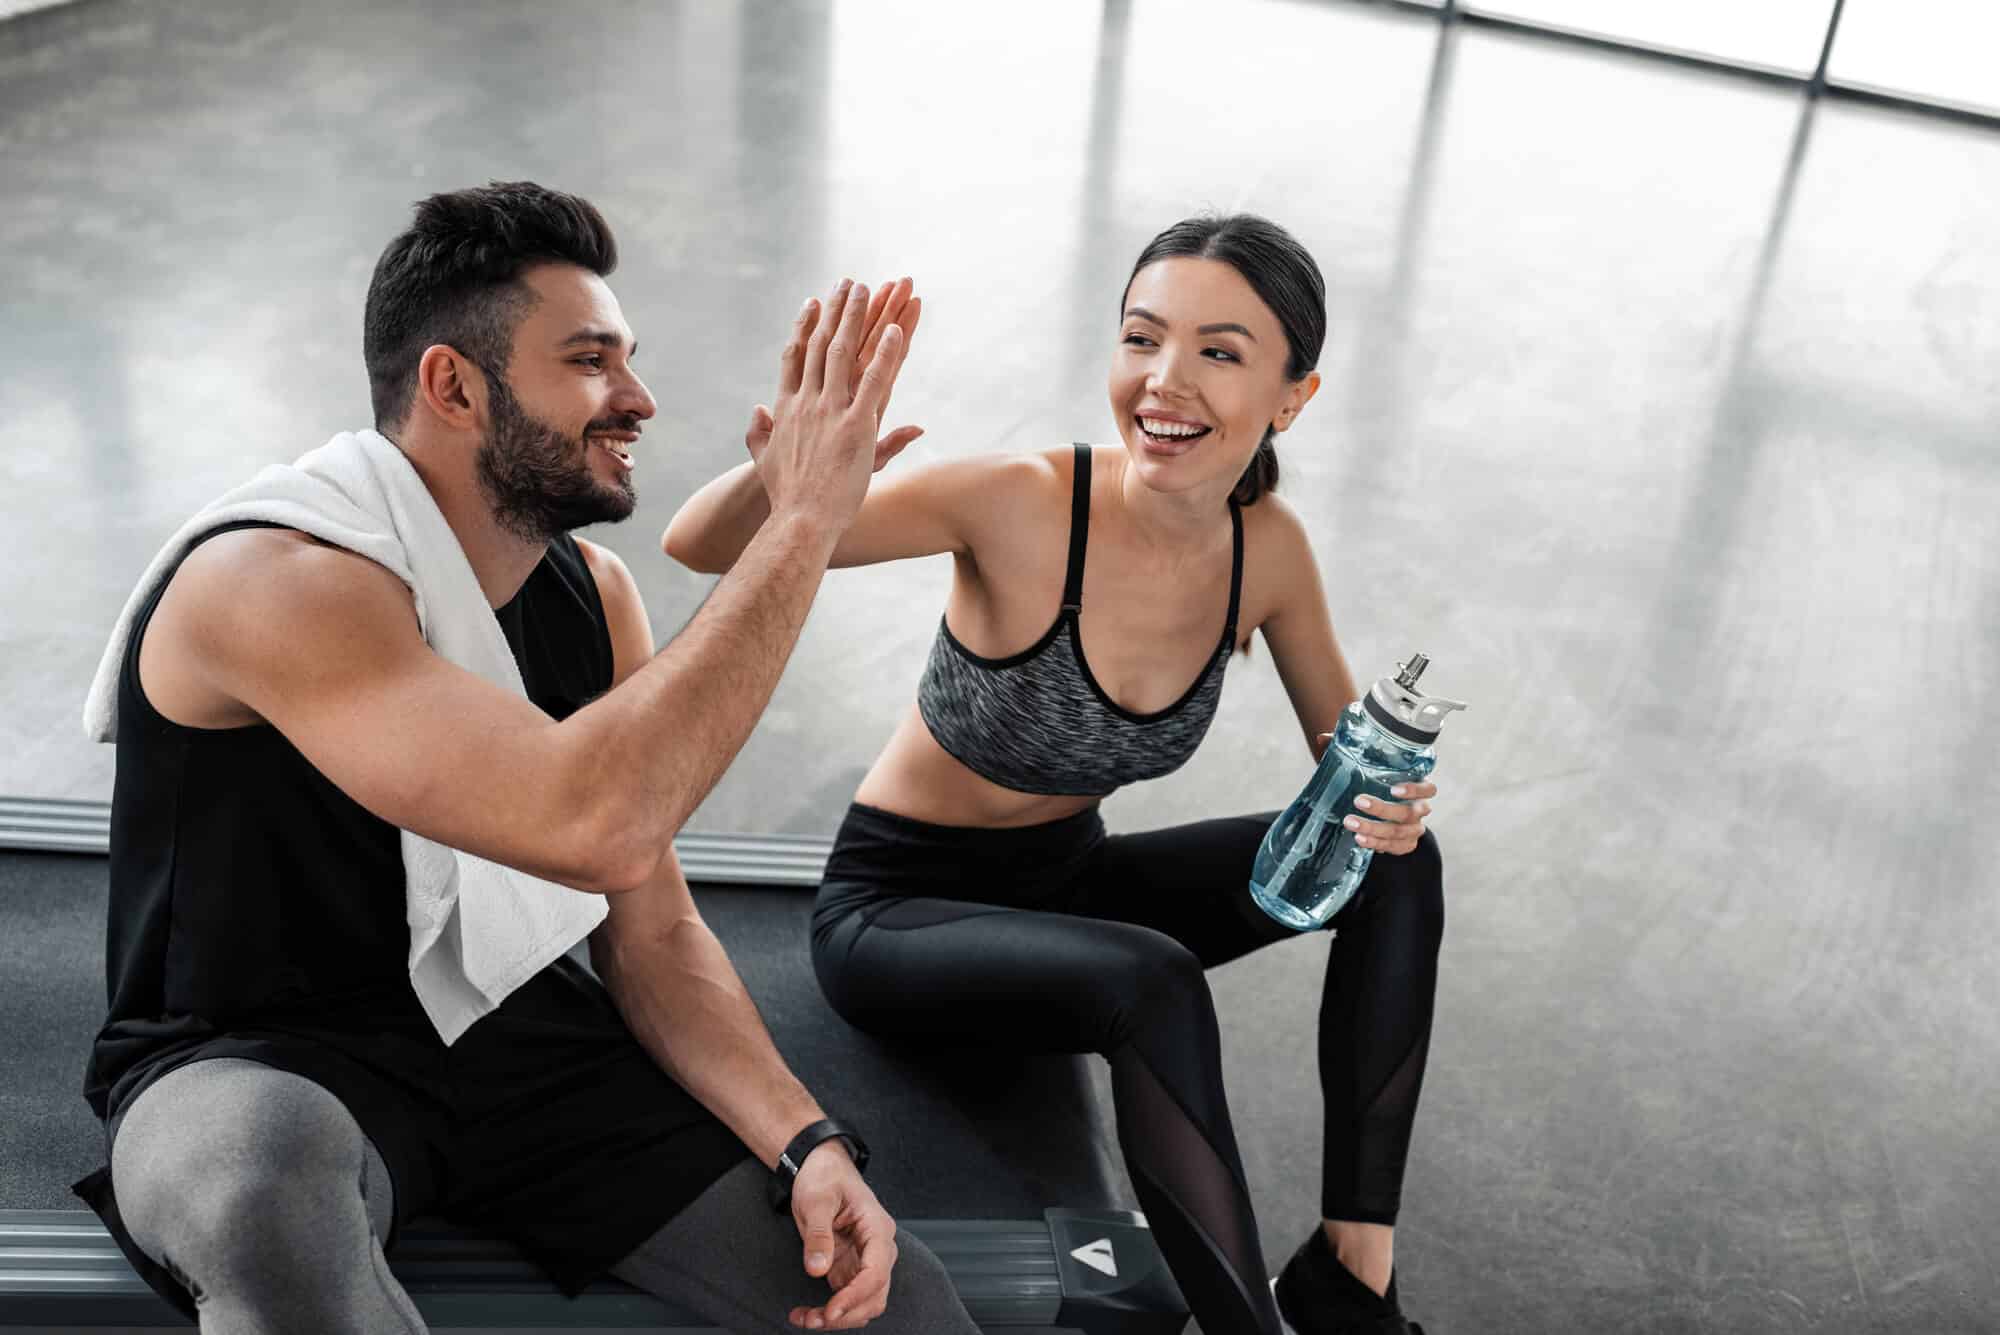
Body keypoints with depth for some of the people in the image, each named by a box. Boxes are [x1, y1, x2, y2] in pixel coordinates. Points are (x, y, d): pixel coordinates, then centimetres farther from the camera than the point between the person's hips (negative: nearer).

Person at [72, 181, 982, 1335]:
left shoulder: (595, 590, -1)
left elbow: (654, 937, 1)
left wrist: (806, 1142, -14)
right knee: (267, 1181, -42)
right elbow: (595, 829, -39)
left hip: (513, 1040, 6)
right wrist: (804, 524, -32)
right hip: (256, 1064, -5)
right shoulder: (275, 583, -24)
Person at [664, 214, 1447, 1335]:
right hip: (900, 905, -5)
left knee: (1398, 862, -8)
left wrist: (1387, 799, -19)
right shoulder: (1022, 505, -27)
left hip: (1064, 883, 6)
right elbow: (700, 547, -28)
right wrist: (779, 476, -51)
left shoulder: (1269, 547, -11)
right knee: (1155, 986, -34)